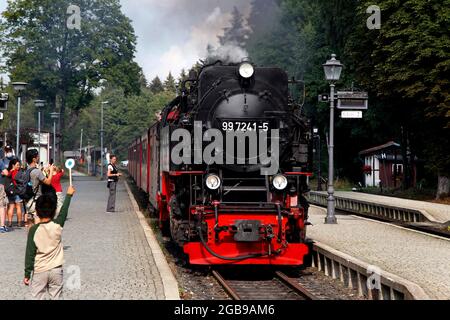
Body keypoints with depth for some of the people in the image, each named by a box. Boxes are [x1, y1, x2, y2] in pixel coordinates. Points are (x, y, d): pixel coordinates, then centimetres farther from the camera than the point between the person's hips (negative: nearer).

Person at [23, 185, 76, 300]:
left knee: (38, 298, 4)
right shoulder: (58, 225, -8)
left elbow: (30, 254, -9)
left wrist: (27, 274, -2)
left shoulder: (34, 230, -12)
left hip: (39, 272, -2)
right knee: (56, 297, 10)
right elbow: (64, 211, 12)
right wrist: (69, 195, 27)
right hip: (56, 270, 2)